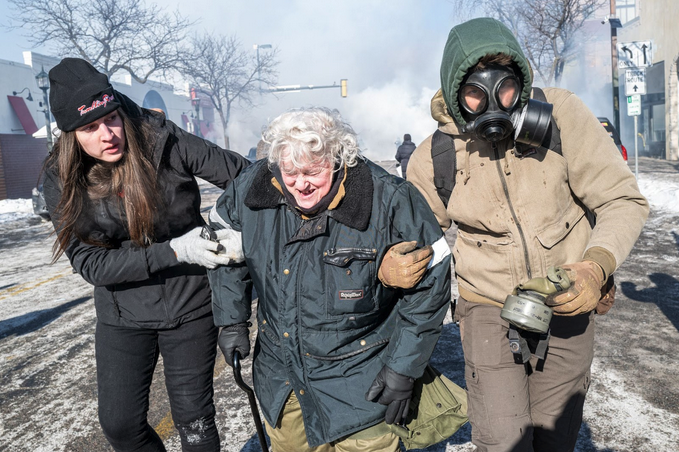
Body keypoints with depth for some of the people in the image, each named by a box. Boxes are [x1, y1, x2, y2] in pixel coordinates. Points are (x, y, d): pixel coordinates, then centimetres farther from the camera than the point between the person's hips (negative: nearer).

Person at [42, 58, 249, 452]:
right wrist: (176, 251, -25)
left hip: (190, 305, -2)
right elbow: (91, 263, -14)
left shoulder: (161, 141, -15)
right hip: (123, 316, 3)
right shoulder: (62, 180, -9)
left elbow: (243, 174, -11)